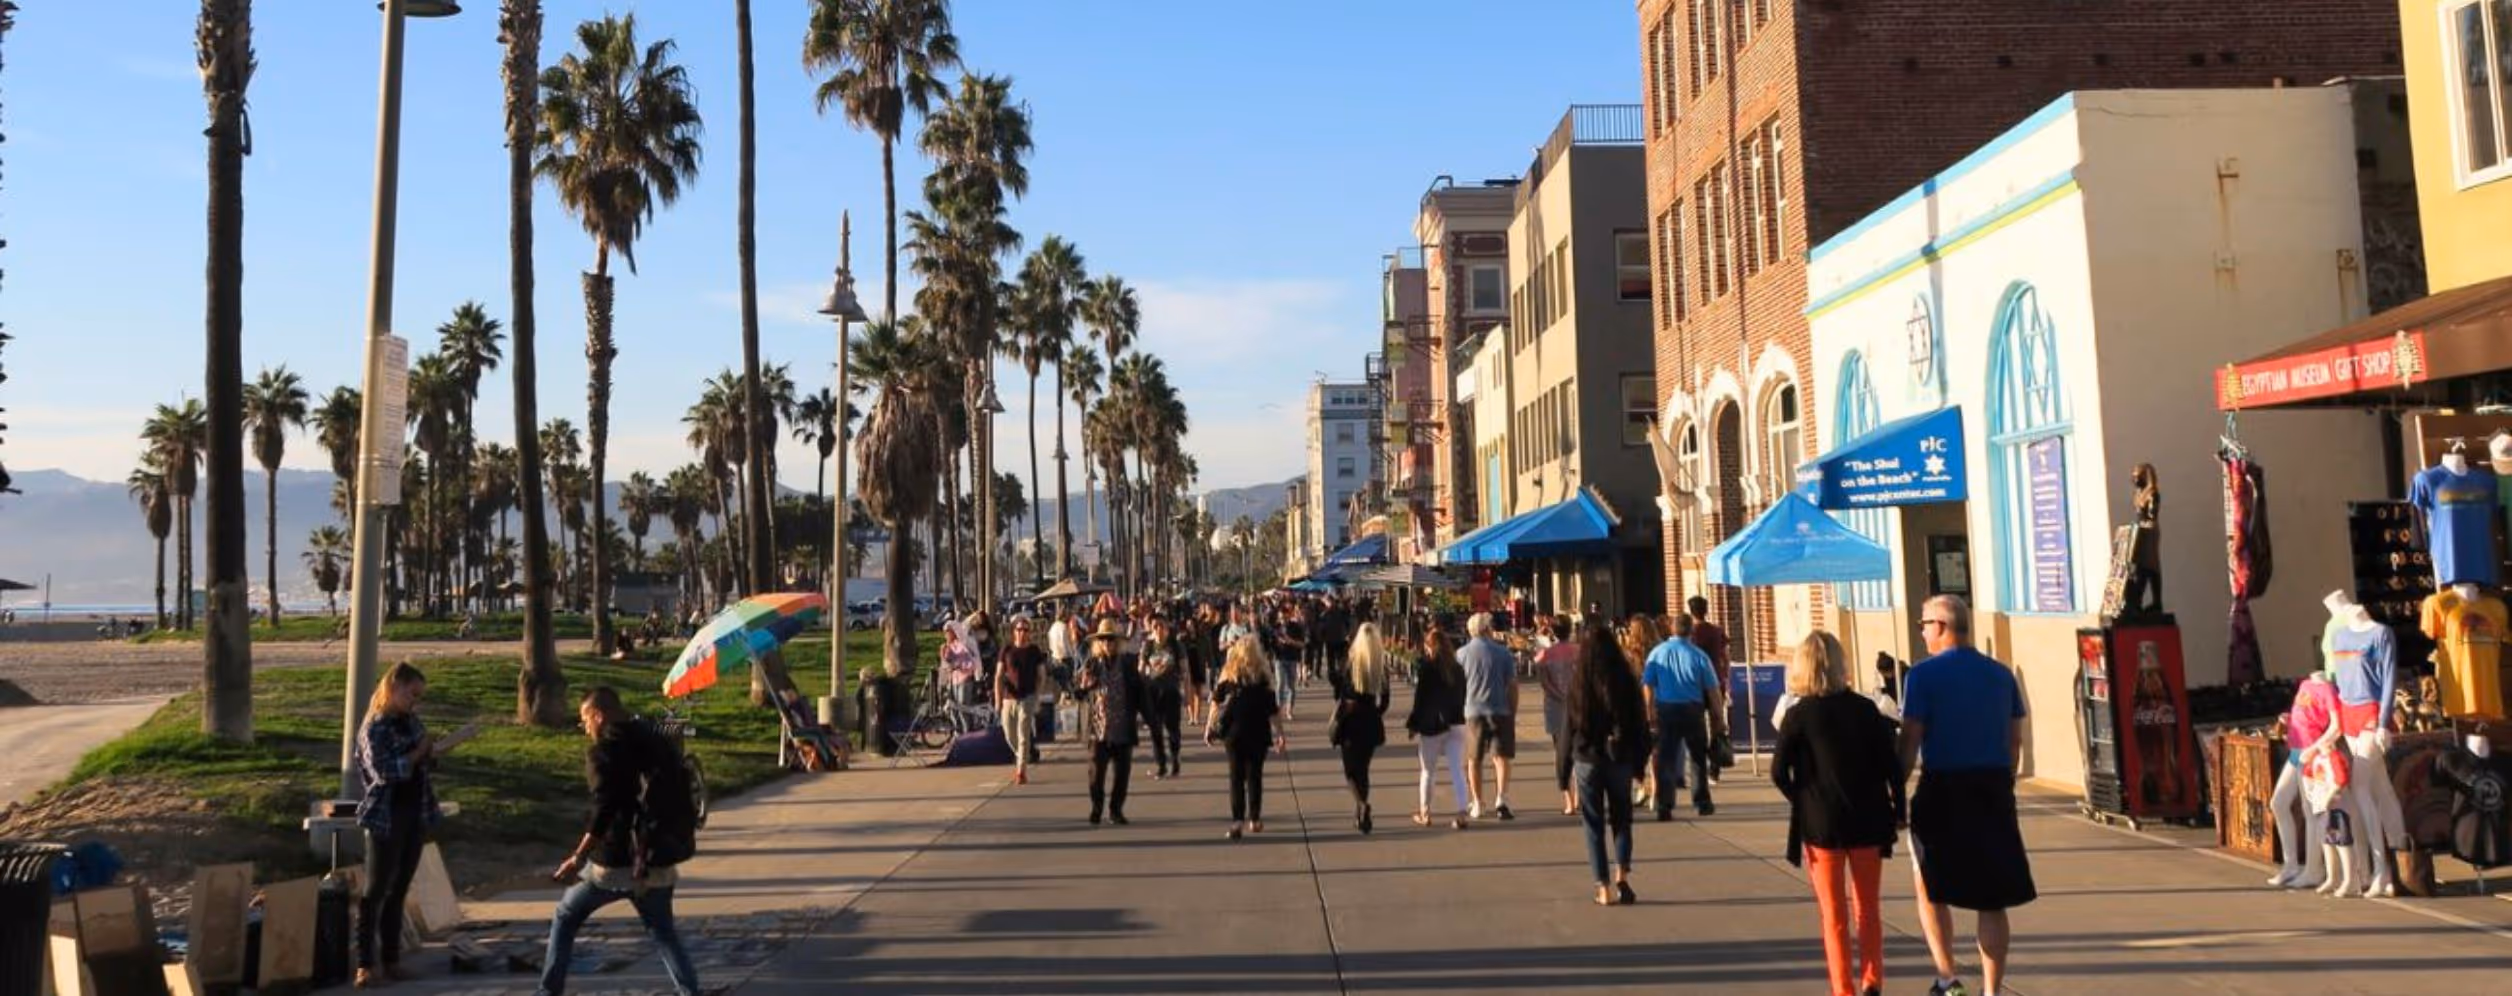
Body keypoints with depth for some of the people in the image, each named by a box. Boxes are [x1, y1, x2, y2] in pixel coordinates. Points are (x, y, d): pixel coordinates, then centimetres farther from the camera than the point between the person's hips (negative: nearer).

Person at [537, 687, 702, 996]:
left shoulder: (604, 750, -8)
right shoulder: (659, 741, 11)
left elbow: (605, 808, -19)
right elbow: (684, 796, 11)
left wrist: (579, 856, -18)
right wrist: (679, 839, 21)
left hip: (616, 861, -5)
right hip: (657, 862, 5)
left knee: (565, 918, 17)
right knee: (663, 932, 17)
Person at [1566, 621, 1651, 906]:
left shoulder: (1579, 684, -8)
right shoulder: (1626, 681, -5)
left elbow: (1569, 726, -4)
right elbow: (1640, 722, 0)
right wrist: (1640, 759, 10)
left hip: (1588, 758, -1)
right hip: (1620, 757, 1)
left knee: (1594, 823, 6)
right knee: (1621, 818, 14)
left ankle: (1604, 887, 3)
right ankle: (1622, 877, -3)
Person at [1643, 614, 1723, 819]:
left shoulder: (1657, 653, -1)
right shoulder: (1698, 656, -5)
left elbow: (1648, 686, -1)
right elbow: (1712, 689, -3)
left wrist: (1651, 713, 8)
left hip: (1665, 710, 1)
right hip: (1692, 710, -1)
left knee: (1665, 758, 4)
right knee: (1699, 756, 17)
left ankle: (1664, 807, 0)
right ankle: (1701, 802, 23)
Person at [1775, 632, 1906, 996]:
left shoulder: (1798, 715, -10)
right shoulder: (1865, 708, -3)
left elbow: (1780, 773, -12)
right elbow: (1890, 763, -2)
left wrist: (1803, 802, 5)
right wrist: (1897, 806, 10)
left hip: (1821, 825, -2)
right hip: (1868, 820, 2)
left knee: (1834, 914, 9)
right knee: (1868, 910, 17)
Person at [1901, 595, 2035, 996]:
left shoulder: (1924, 674, -7)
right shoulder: (2001, 673, 9)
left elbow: (1910, 741, -12)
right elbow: (2015, 740, 10)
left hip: (1943, 789, -4)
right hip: (1994, 789, 4)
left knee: (1931, 888, 13)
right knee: (1992, 899, 9)